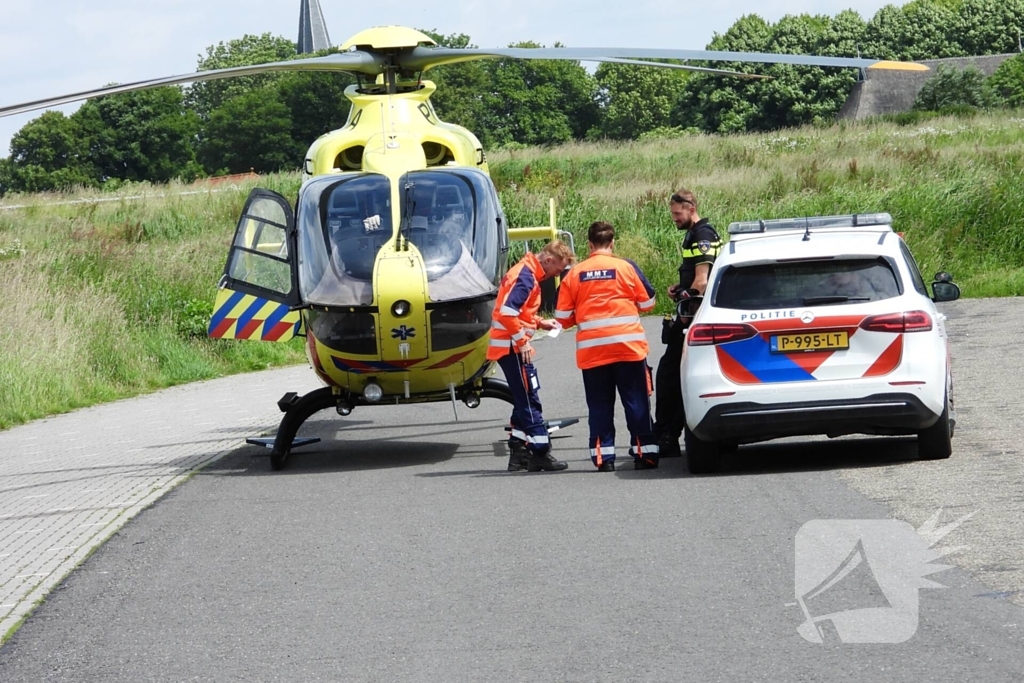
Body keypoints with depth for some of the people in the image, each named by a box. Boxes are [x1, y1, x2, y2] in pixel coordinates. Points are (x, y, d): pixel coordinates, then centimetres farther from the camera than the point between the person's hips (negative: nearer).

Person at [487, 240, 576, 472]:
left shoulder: (527, 272, 15)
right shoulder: (525, 276, -17)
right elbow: (507, 312, -25)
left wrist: (539, 323, 12)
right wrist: (522, 341, -19)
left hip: (511, 346, 10)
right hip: (512, 346, -10)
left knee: (524, 400, 13)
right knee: (529, 400, -6)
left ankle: (518, 452, 15)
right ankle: (541, 453, -4)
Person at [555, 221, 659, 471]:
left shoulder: (574, 274, 2)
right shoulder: (627, 267, -3)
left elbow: (563, 318, 4)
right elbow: (647, 303, 5)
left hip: (591, 350, 1)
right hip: (628, 345, -1)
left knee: (600, 405, 7)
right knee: (636, 401, 5)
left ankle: (603, 457, 3)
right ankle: (644, 452, 4)